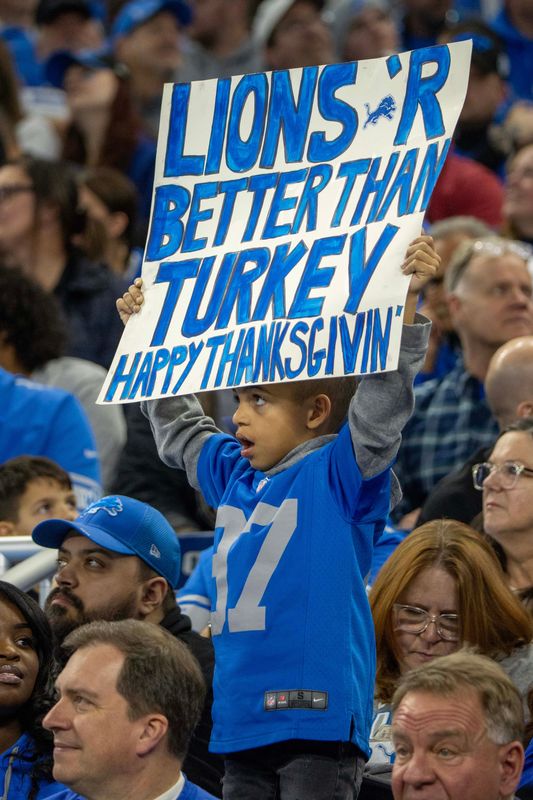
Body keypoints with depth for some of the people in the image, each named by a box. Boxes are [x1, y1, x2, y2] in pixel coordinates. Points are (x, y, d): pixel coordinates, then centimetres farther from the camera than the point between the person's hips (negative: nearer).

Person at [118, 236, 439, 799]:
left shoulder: (336, 474, -3)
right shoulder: (235, 477, 18)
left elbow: (381, 405, -18)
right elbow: (178, 429, 34)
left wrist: (403, 298, -27)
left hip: (315, 710, -8)